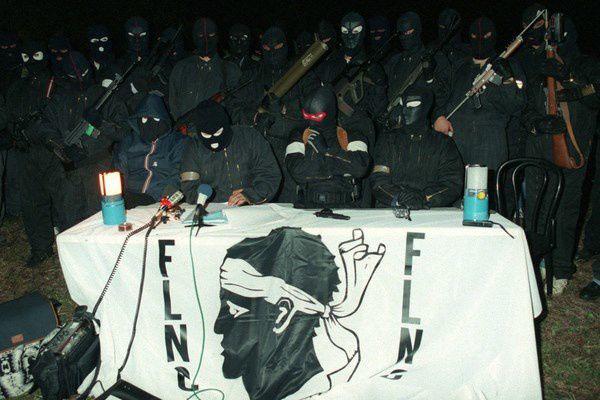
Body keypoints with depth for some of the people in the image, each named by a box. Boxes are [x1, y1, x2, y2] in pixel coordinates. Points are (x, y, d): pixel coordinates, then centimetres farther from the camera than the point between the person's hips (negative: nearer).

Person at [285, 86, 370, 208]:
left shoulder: (351, 137, 11)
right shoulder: (300, 138, 12)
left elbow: (360, 167, -8)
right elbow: (297, 172, -4)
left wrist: (326, 150, -11)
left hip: (345, 206, 0)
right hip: (307, 206, 0)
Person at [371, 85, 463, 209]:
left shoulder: (443, 143, 14)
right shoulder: (388, 140, 16)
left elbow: (452, 183, 3)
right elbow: (377, 179, 5)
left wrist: (424, 199, -13)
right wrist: (398, 198, -14)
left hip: (432, 212, -1)